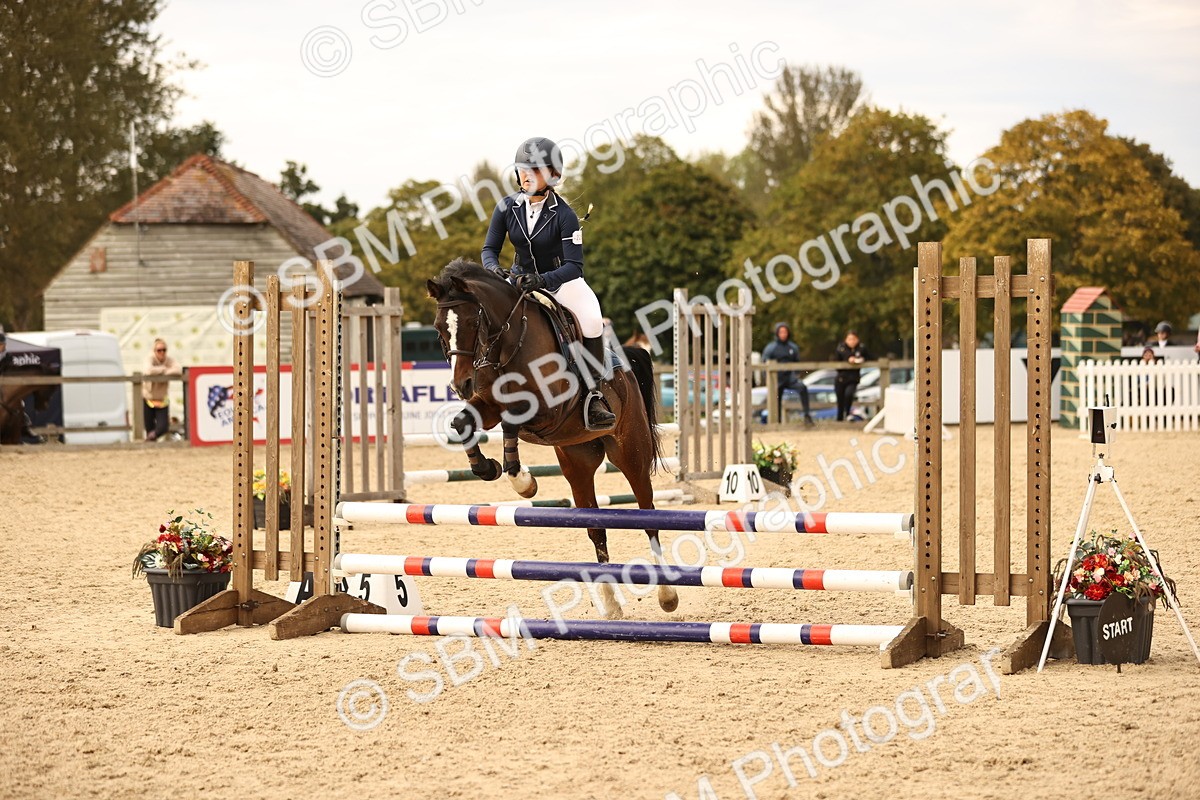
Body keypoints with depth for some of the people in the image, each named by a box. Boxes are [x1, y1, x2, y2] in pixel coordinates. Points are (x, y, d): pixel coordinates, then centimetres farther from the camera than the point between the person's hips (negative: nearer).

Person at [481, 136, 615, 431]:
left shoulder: (563, 215, -20)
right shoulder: (507, 208, -9)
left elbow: (574, 266, -25)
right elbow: (490, 248, -4)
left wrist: (542, 280, -43)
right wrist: (493, 269, -29)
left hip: (562, 280, -4)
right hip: (521, 279, 4)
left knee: (592, 321, -30)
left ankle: (595, 395, -19)